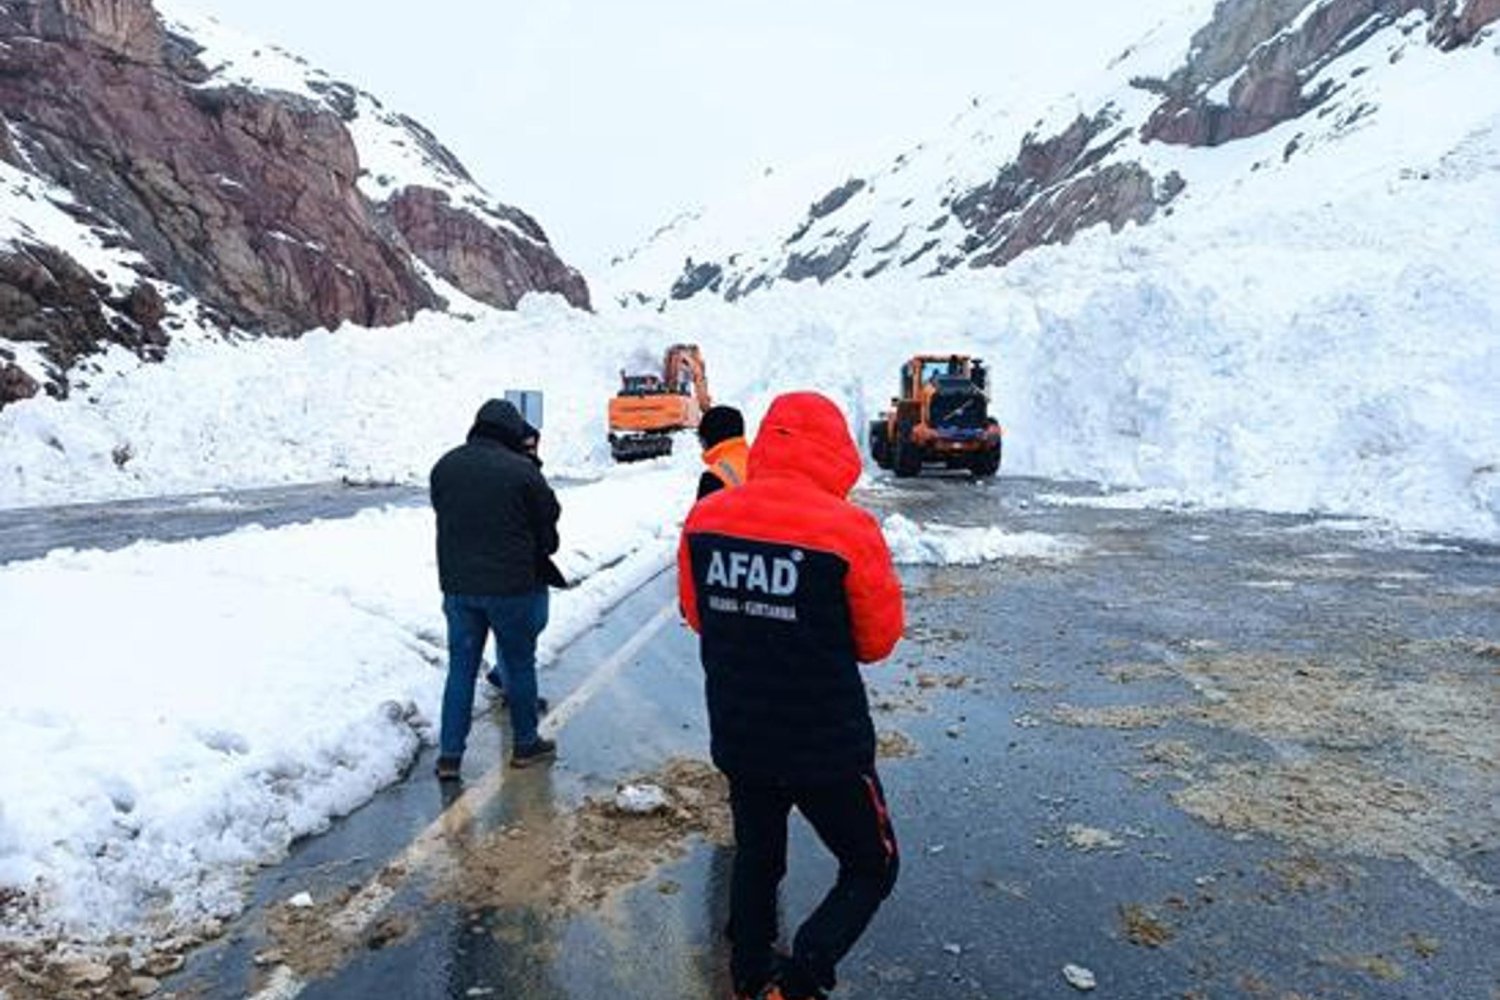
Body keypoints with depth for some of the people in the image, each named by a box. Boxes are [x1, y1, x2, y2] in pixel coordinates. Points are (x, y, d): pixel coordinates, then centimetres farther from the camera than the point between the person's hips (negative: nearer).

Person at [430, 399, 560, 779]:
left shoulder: (444, 467, 3)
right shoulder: (522, 470, -13)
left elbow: (443, 514, 12)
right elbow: (548, 520, -4)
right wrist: (541, 553, 16)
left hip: (457, 585, 4)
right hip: (513, 586, -4)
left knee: (461, 667, 12)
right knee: (519, 664, 12)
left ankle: (449, 755, 13)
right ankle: (525, 743, 24)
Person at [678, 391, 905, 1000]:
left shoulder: (703, 519, -7)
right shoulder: (850, 530, -20)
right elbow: (879, 641, -7)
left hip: (737, 738, 5)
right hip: (827, 745, -4)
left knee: (755, 857, 27)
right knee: (872, 868, 17)